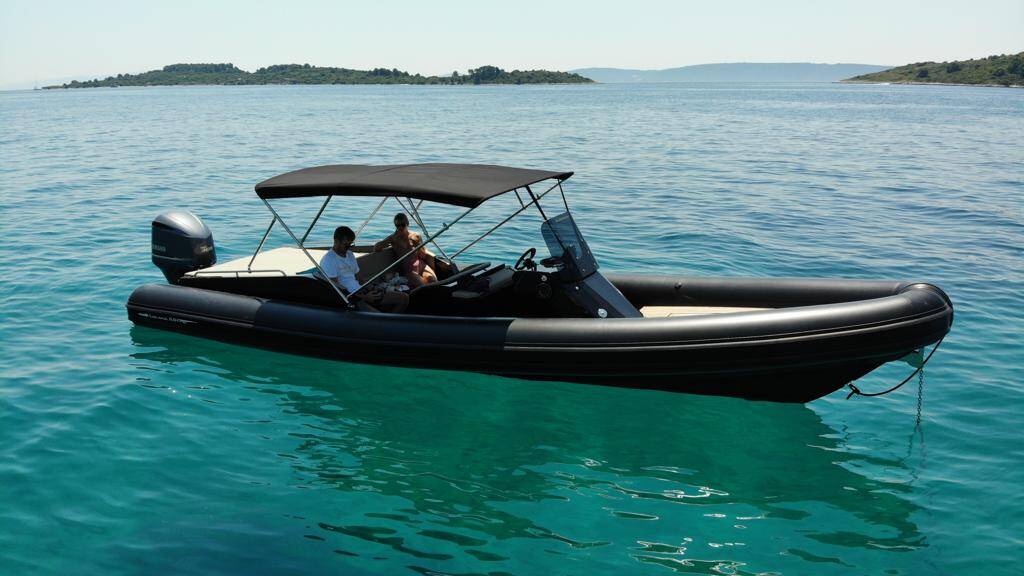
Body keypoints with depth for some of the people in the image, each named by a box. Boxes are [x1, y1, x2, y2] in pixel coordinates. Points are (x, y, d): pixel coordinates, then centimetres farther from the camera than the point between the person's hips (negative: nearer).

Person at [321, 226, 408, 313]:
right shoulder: (328, 260, -7)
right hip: (348, 298, -9)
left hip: (362, 293, 9)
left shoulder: (350, 254, 20)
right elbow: (335, 286, -14)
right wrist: (362, 296, -19)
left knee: (404, 298, -3)